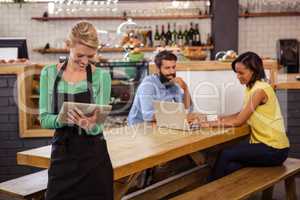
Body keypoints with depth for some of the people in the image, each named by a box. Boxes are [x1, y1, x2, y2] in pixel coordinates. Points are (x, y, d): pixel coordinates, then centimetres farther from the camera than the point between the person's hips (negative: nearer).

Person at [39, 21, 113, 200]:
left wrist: (90, 125, -32)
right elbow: (44, 119, -4)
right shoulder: (49, 73, -1)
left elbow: (99, 124, -9)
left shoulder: (101, 76, -6)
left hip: (94, 156, -1)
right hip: (61, 154, 1)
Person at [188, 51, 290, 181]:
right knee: (229, 167, -10)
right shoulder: (251, 88, 11)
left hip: (274, 150, -8)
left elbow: (238, 121, -19)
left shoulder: (260, 90, -18)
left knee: (225, 155, -12)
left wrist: (209, 124, -16)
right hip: (262, 143, 8)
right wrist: (219, 119, -5)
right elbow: (242, 115, 7)